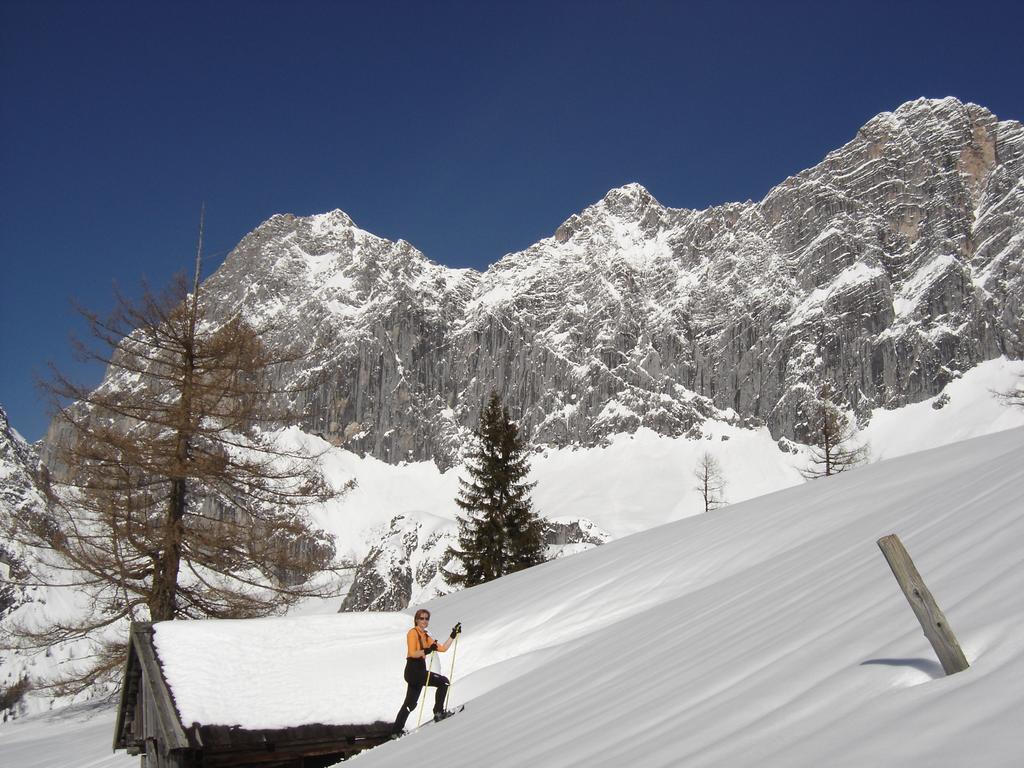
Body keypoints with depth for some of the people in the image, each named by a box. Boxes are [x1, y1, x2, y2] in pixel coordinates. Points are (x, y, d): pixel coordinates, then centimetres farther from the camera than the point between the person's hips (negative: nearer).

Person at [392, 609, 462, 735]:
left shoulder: (426, 636, 18)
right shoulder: (413, 633, -7)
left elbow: (442, 648, 13)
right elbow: (412, 653, -19)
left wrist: (453, 635, 6)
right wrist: (427, 651, -33)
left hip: (420, 670, 9)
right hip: (413, 670, -9)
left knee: (410, 703, 14)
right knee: (443, 682, -10)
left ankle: (397, 730, 19)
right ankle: (438, 712, -4)